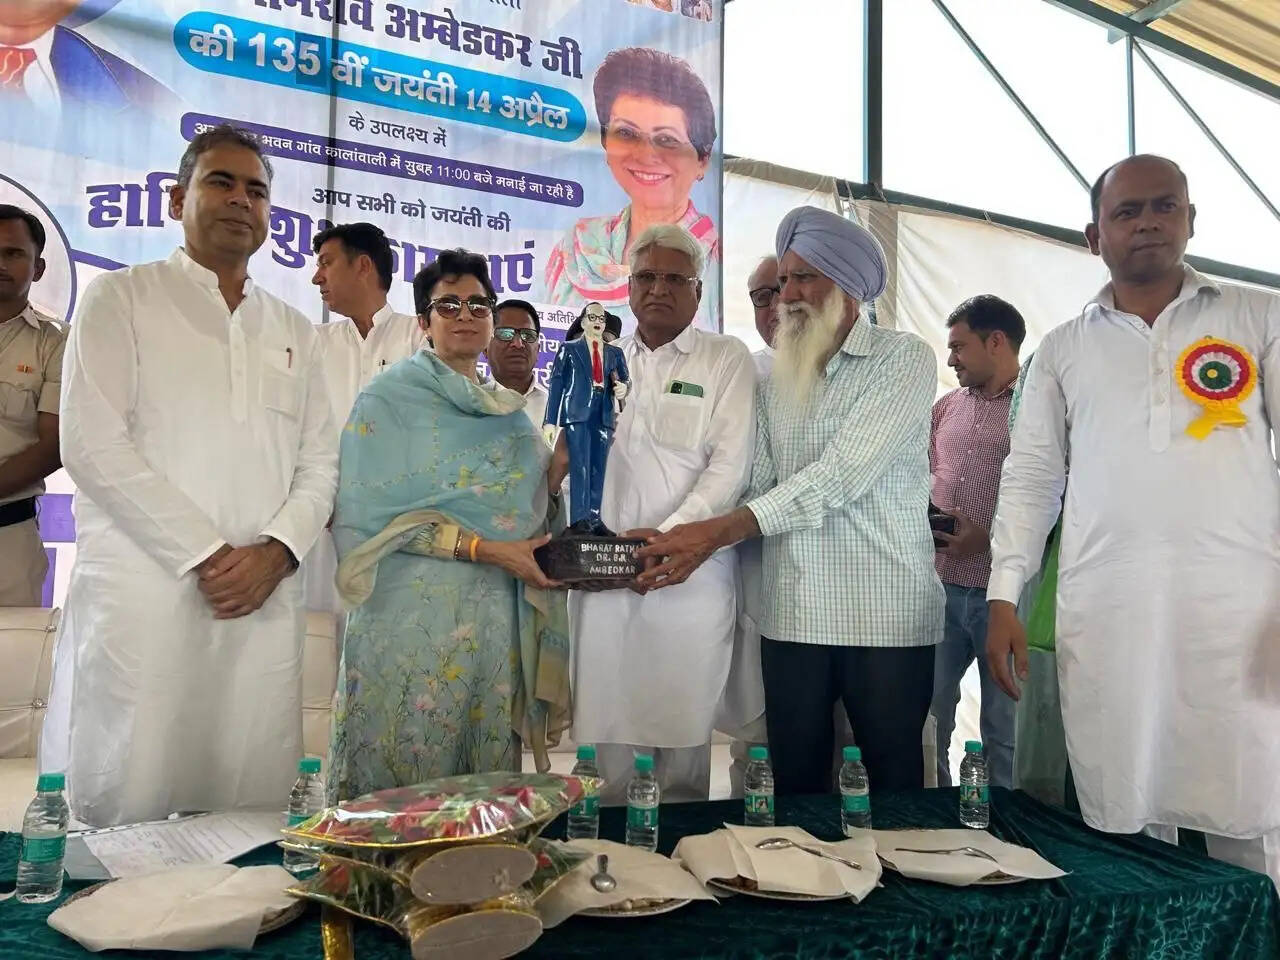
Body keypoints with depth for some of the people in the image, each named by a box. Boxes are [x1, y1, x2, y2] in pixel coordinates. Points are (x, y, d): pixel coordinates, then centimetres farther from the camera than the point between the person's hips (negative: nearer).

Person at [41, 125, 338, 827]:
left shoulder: (294, 331, 19)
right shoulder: (120, 299, 7)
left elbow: (320, 461, 13)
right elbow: (93, 445, -5)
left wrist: (276, 550, -5)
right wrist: (205, 554, -10)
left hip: (265, 603, 3)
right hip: (141, 599, -3)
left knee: (252, 816, 3)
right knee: (126, 813, -2)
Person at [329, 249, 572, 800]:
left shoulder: (509, 413, 15)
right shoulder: (390, 398, -1)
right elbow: (370, 513, -11)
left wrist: (561, 464, -4)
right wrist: (483, 548, -17)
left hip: (497, 617, 5)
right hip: (413, 612, -5)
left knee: (487, 777, 9)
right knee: (400, 784, 1)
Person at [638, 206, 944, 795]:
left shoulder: (903, 359, -4)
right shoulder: (776, 380, 15)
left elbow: (842, 475, -16)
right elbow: (758, 483, 7)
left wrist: (721, 531, -21)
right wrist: (680, 538, -10)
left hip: (885, 614, -4)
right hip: (792, 615, 5)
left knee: (894, 784, 6)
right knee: (795, 785, 11)